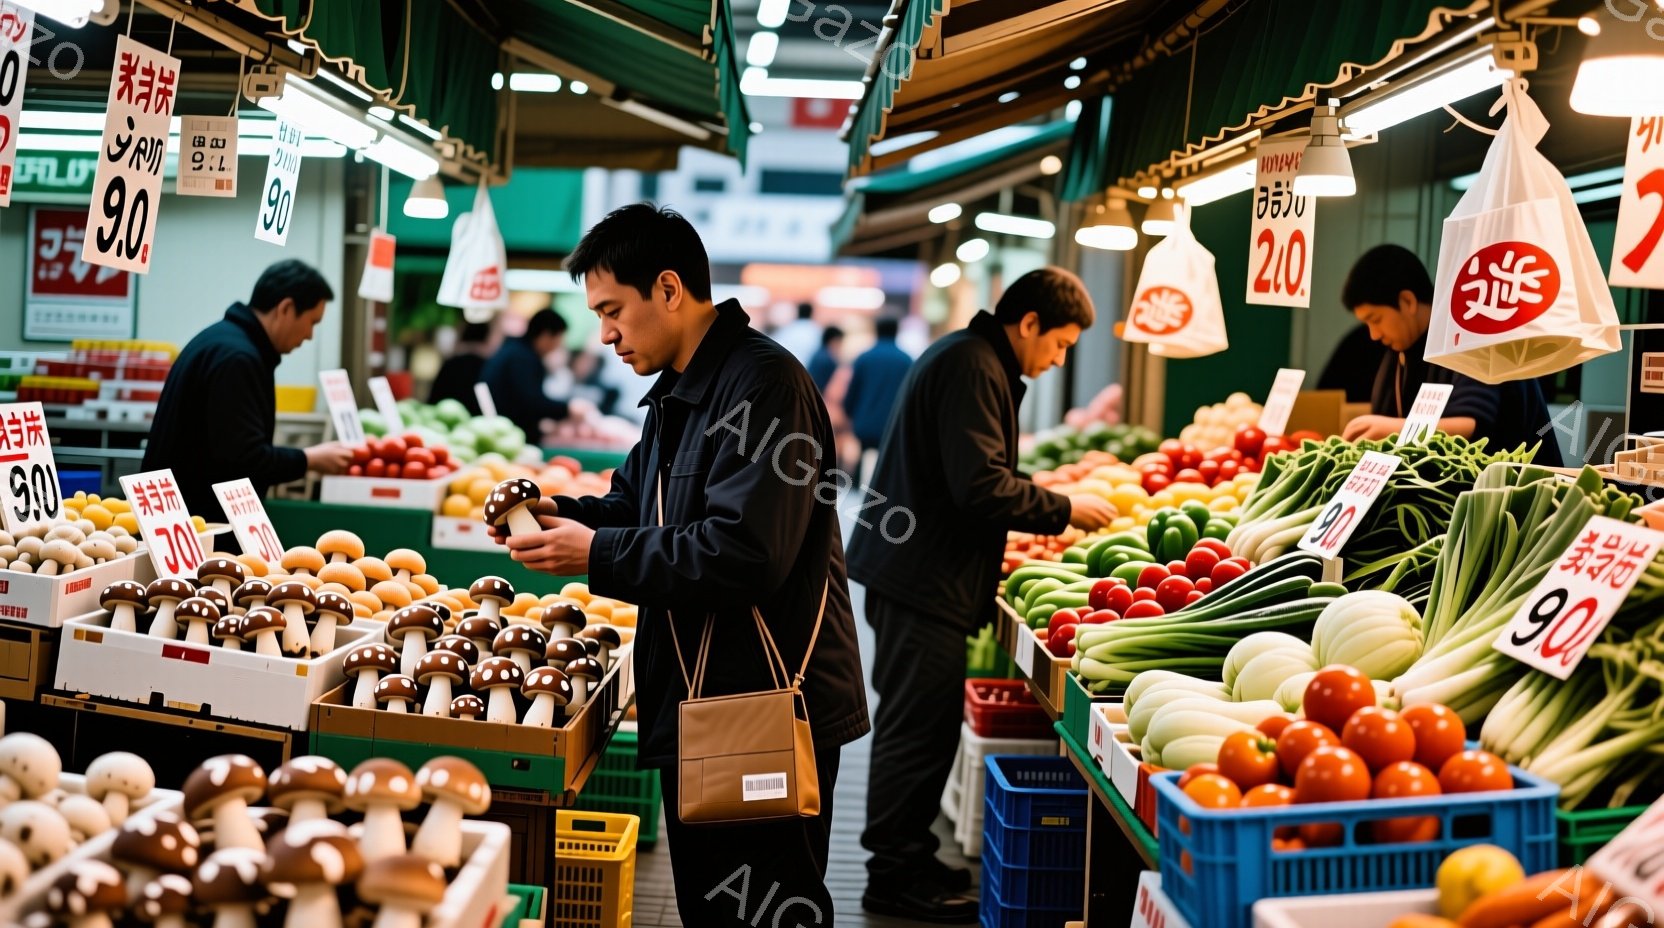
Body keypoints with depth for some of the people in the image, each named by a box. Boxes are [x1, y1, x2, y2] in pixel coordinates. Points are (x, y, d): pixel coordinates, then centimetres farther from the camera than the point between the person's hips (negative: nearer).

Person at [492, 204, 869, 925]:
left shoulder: (764, 384, -19)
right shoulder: (678, 392, 15)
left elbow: (742, 554, -27)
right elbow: (638, 505, 24)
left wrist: (597, 554, -19)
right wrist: (559, 514, 3)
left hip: (770, 712, -10)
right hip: (698, 703, 10)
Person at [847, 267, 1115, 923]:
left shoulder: (964, 358, 18)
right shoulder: (974, 368, -16)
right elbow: (981, 485, -23)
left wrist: (1046, 510, 15)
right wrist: (1064, 511, -12)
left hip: (911, 570, 11)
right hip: (927, 579, -11)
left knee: (916, 724, 17)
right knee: (921, 728, -4)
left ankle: (905, 859, 26)